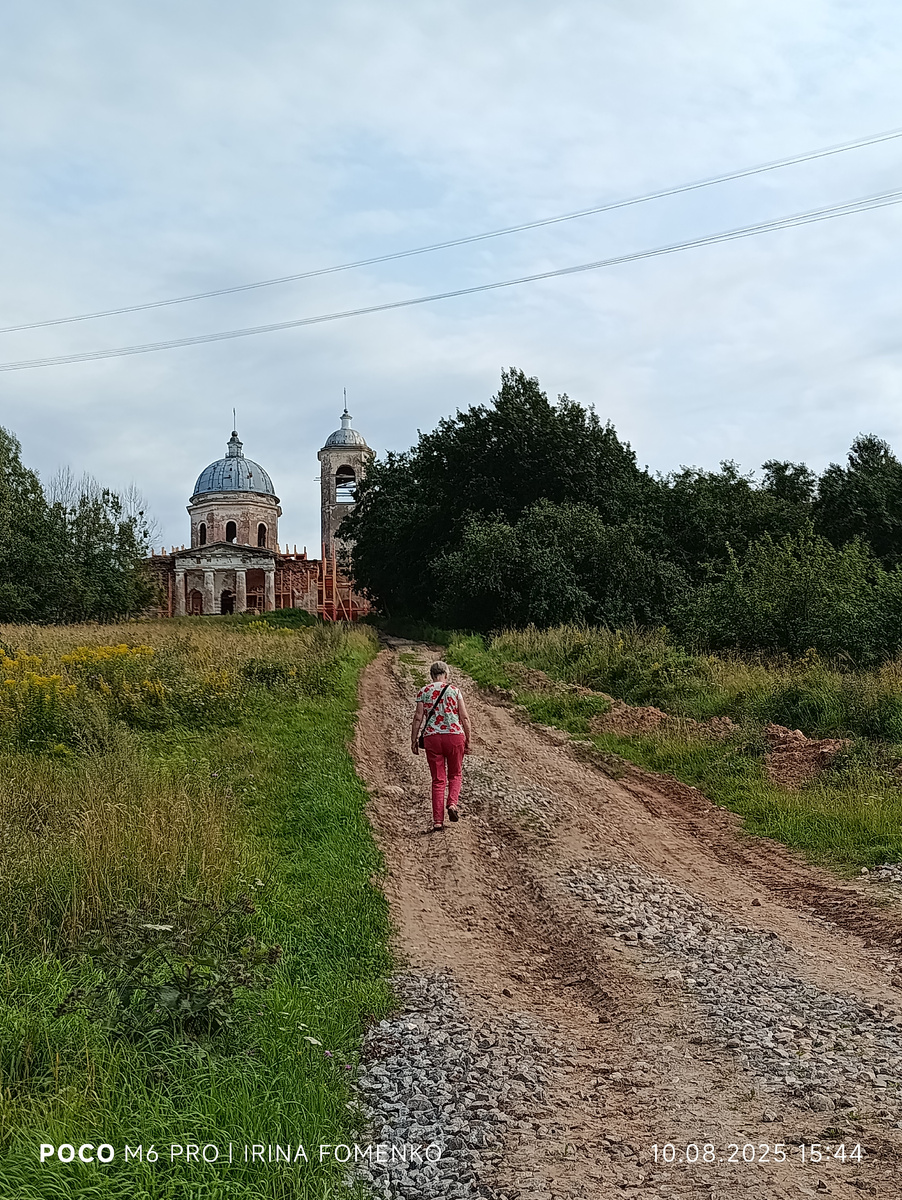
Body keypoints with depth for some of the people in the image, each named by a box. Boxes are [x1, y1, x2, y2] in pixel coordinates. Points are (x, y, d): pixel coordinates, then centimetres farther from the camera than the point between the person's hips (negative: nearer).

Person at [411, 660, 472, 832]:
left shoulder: (423, 692, 4)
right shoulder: (454, 690, 2)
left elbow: (418, 718, 0)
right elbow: (465, 717, -1)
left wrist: (413, 740, 7)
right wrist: (468, 740, 7)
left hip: (432, 737, 1)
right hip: (455, 735, -1)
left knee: (438, 780, 8)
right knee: (455, 775, 19)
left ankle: (438, 821, 4)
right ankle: (452, 803, -7)